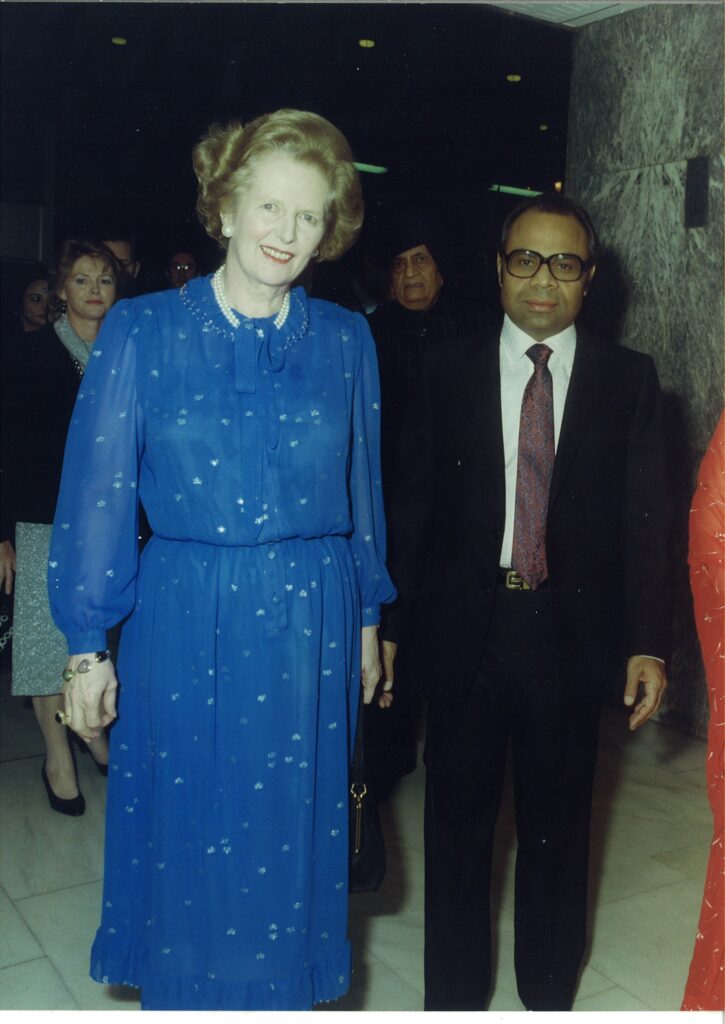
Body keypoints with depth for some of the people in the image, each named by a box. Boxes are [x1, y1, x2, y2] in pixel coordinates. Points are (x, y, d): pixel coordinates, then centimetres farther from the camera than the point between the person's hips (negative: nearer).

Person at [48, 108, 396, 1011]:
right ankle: (184, 995, 39)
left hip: (311, 627, 2)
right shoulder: (143, 332, -4)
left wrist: (367, 615, 12)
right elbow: (98, 490, -3)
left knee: (288, 840, 15)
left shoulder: (345, 341, 2)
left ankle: (281, 992, 40)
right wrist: (86, 647, -2)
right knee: (187, 841, 13)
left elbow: (362, 484, 9)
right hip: (184, 627, -1)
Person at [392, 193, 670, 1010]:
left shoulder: (628, 380, 2)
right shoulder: (447, 373, 2)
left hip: (572, 632, 0)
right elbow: (414, 506, 1)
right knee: (458, 823, 13)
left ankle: (549, 996, 36)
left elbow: (645, 519, -1)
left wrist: (648, 643, -7)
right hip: (465, 628, 0)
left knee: (558, 826, 14)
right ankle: (453, 997, 34)